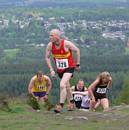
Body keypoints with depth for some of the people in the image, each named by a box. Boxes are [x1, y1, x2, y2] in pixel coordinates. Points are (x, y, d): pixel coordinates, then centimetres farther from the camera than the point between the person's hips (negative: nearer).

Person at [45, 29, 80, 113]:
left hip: (69, 68, -5)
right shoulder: (50, 45, -12)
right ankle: (71, 102, 41)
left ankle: (61, 105, -16)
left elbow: (77, 50, -9)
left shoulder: (66, 44, -23)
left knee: (62, 85, -22)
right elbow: (47, 57, 1)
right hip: (59, 69, 5)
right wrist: (51, 70, -7)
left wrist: (77, 64, -4)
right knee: (66, 86, 20)